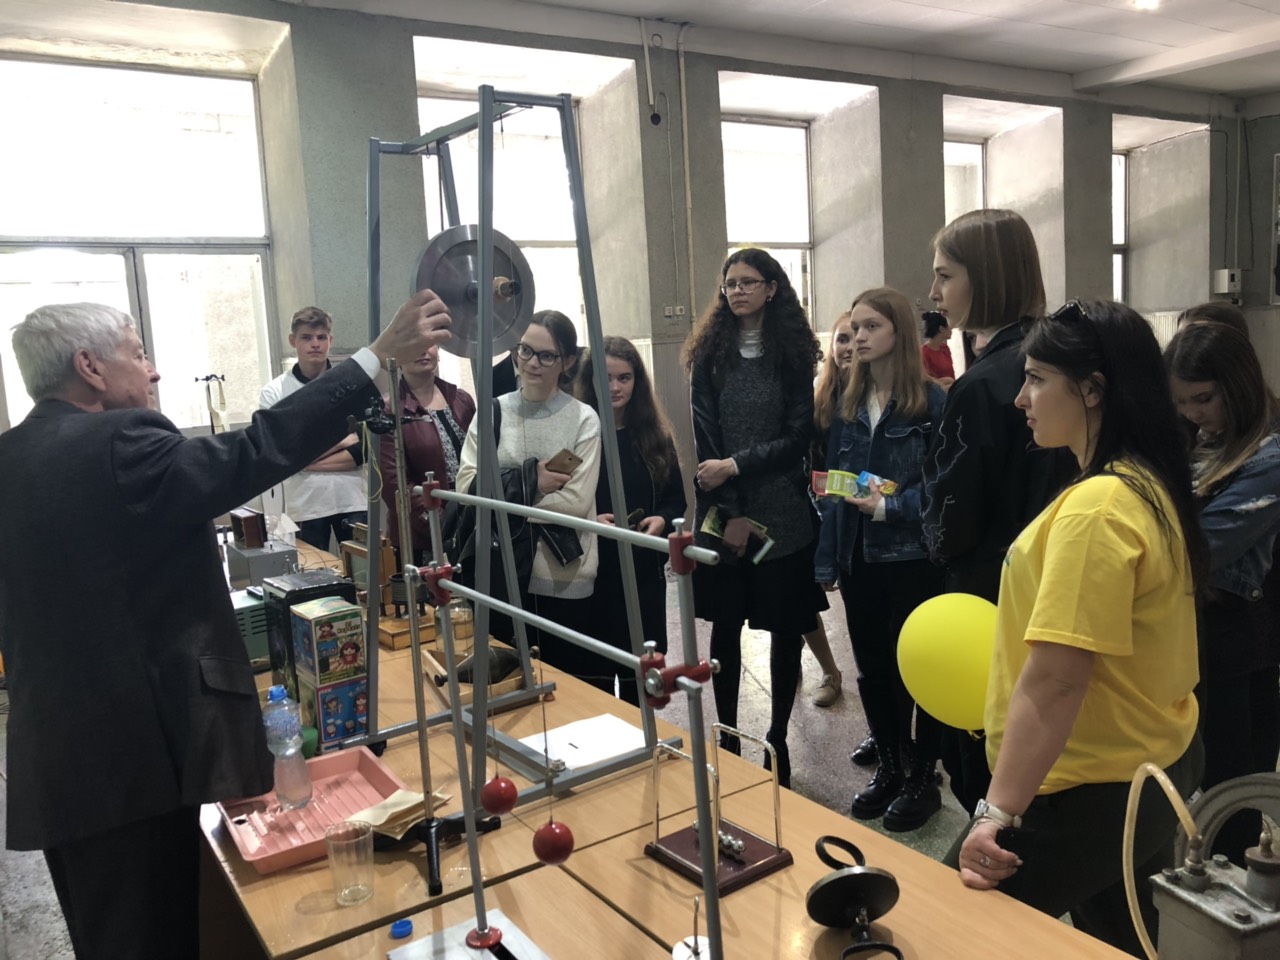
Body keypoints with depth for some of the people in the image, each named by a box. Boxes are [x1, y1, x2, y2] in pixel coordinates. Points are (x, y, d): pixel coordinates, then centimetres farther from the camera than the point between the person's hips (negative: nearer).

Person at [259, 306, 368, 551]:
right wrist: (340, 440, -7)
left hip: (353, 501, 1)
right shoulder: (274, 392, 0)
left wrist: (309, 460, -11)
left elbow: (365, 448, -5)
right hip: (305, 506, 0)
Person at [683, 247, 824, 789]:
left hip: (783, 513, 0)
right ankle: (727, 739, 19)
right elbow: (705, 438, -3)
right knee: (726, 627, 6)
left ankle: (777, 741, 20)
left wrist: (737, 465, -14)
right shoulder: (710, 353, 5)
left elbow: (799, 436, -2)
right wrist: (731, 514, -11)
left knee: (787, 628, 5)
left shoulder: (793, 353, 4)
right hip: (722, 514, 0)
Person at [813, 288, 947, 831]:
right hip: (857, 557, 5)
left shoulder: (931, 401, -8)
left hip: (912, 557, -5)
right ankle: (888, 766, 33)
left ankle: (923, 778, 24)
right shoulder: (846, 405, 8)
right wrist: (827, 558, 5)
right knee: (872, 667, 15)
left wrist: (891, 507, -21)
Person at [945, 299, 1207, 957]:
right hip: (1145, 769, 10)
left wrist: (998, 810, -28)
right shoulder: (1148, 486, 5)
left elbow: (1056, 679, -30)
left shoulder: (1094, 508, -25)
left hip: (1089, 794, -10)